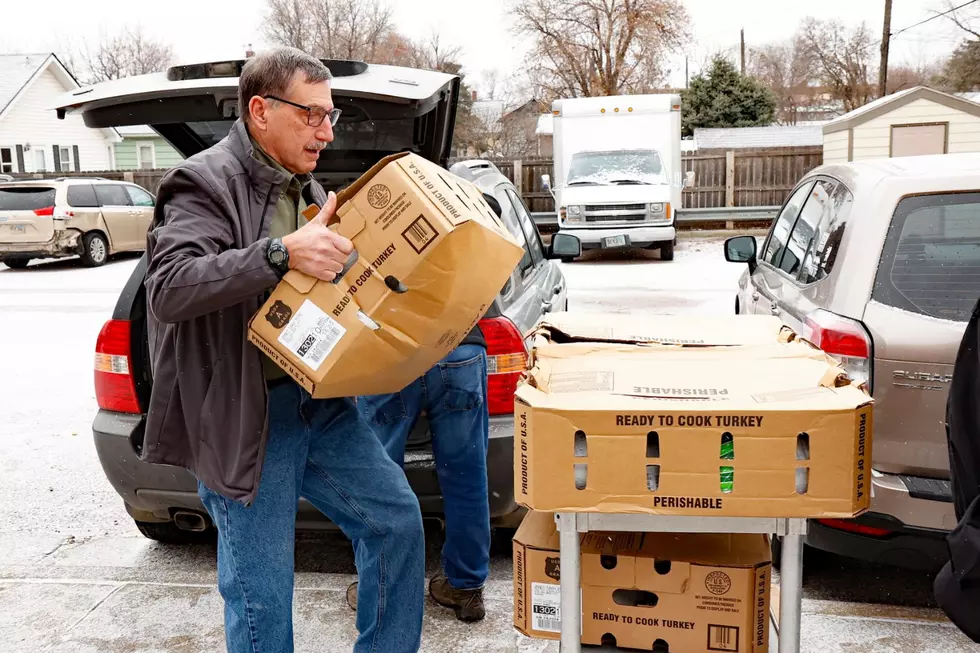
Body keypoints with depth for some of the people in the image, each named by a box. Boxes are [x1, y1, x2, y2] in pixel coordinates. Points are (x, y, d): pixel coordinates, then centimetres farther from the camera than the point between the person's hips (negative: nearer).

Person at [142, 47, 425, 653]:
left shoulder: (305, 188, 14)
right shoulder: (206, 183, -11)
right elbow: (168, 288, -26)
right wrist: (282, 252, -34)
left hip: (321, 403, 8)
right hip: (243, 417, -7)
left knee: (397, 520, 10)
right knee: (263, 593, 2)